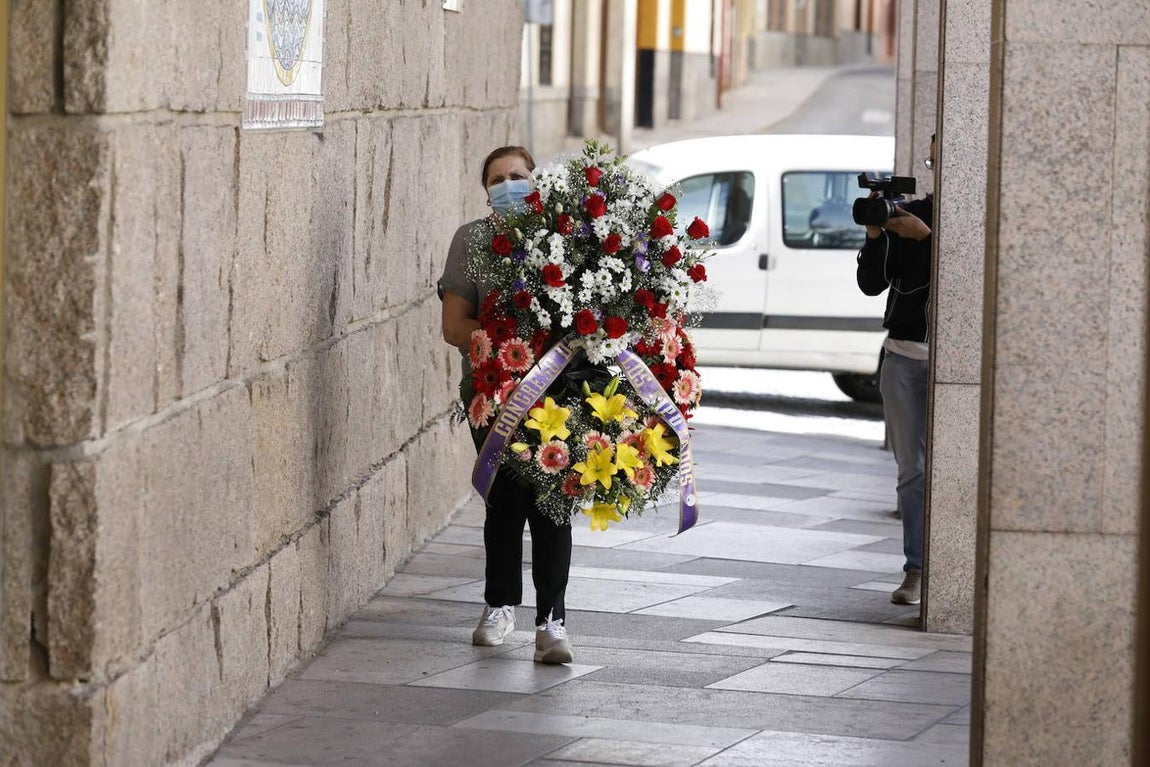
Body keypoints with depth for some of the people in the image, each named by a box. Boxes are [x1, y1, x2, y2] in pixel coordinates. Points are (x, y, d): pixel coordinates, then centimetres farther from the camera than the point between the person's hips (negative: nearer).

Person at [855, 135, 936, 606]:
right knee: (912, 469, 2)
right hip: (904, 356, 3)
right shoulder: (908, 213, 11)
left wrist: (925, 236, -18)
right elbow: (872, 283, 9)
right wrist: (875, 234, -6)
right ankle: (916, 571, 4)